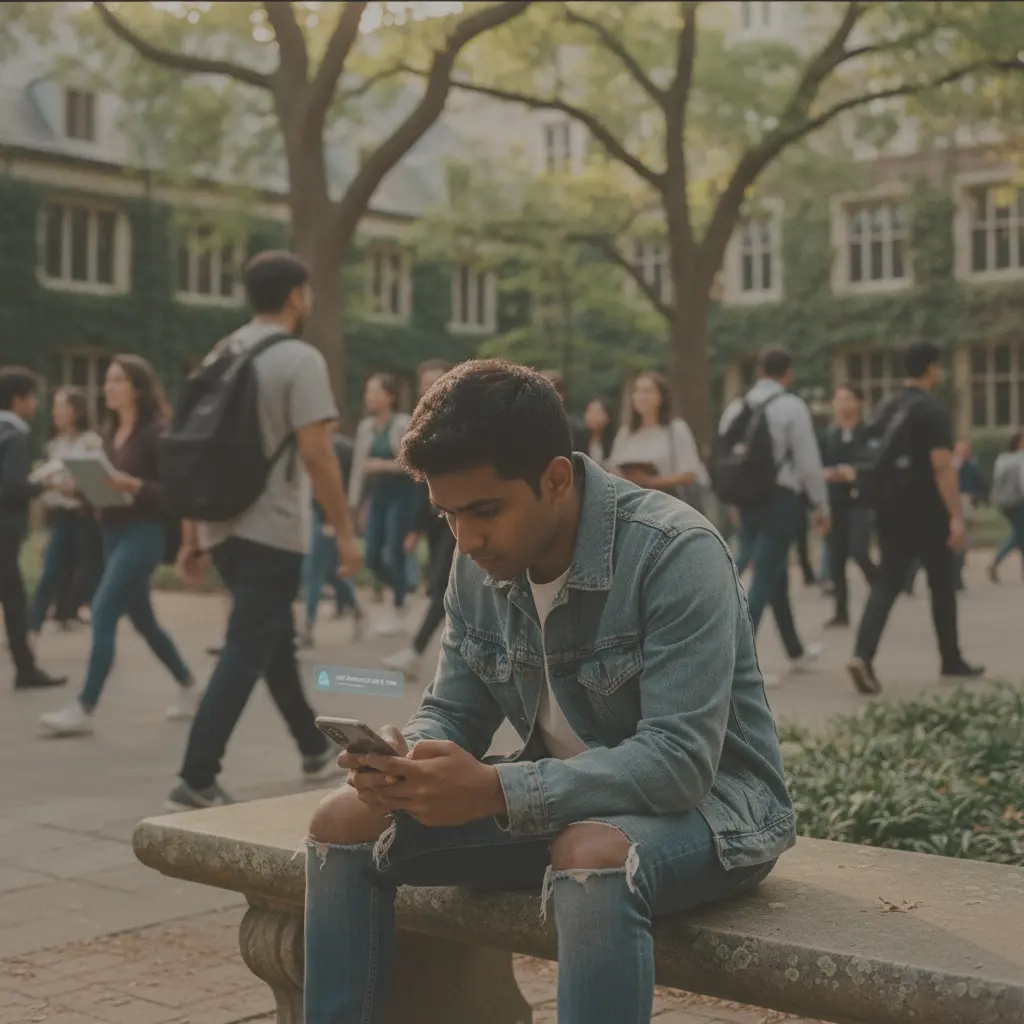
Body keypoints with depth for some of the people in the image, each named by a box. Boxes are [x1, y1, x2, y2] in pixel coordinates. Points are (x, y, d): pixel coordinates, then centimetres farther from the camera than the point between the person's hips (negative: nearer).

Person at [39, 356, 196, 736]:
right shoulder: (111, 432, 13)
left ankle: (84, 709, -14)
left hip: (145, 532, -9)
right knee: (142, 617, 15)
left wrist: (132, 485, -26)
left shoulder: (156, 432, -10)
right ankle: (188, 688, 31)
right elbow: (105, 484, 17)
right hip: (113, 531, 9)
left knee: (103, 611, -15)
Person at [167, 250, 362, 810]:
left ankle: (314, 745, 37)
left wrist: (191, 536, 14)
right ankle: (196, 779, -9)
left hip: (222, 527, 8)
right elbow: (315, 453, -18)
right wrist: (345, 531, -12)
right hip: (271, 532, -8)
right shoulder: (299, 358, -11)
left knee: (276, 639, 22)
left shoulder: (219, 356, 12)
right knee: (246, 652, -6)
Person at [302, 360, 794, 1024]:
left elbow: (681, 761, -30)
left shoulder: (675, 554, -24)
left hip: (707, 797, -6)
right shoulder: (479, 565, -3)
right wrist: (405, 758, -21)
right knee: (345, 824, -5)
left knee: (591, 858, -40)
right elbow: (452, 714, 5)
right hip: (561, 798, 7)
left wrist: (495, 791, -37)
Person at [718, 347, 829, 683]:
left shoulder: (735, 408, 8)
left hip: (747, 500, 6)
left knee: (775, 576, 19)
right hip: (782, 500, -6)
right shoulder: (791, 406, -8)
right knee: (765, 579, -7)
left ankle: (797, 651, 33)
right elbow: (809, 462, -10)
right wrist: (821, 506, -1)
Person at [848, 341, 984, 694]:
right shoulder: (934, 412, -13)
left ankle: (863, 655, -19)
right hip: (927, 515, -6)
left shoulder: (886, 410, 11)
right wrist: (957, 517, -20)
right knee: (942, 586, 10)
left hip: (890, 513, 6)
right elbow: (942, 467, -20)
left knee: (885, 584, 0)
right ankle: (952, 661, 23)